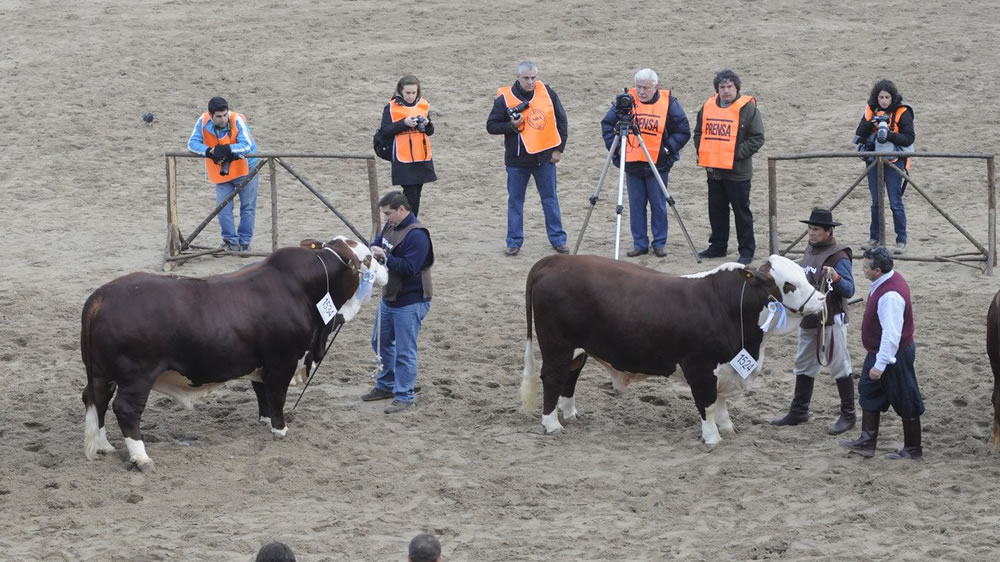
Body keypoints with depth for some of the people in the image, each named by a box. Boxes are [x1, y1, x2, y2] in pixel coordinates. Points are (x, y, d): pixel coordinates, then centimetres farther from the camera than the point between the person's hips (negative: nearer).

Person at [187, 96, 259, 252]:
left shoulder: (237, 120, -26)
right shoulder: (203, 122, -16)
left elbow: (247, 145, -31)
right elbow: (192, 144, -15)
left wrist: (227, 149, -43)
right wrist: (209, 151, -32)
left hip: (245, 168, -3)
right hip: (221, 173, 3)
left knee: (248, 207, 5)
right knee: (223, 209, -2)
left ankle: (244, 242, 15)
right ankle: (231, 241, 7)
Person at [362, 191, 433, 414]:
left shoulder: (416, 235, -22)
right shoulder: (391, 227, 6)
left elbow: (409, 268, -27)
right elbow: (377, 242, 18)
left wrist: (385, 257, -26)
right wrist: (373, 250, -5)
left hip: (410, 302, -10)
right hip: (390, 297, 10)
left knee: (405, 351, -5)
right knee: (381, 341, 21)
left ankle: (404, 396, 2)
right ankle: (386, 385, 36)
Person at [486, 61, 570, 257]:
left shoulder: (548, 93, -1)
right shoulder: (505, 99, -8)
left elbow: (561, 121, 9)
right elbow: (491, 126, -2)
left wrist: (558, 149, 5)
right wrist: (512, 126, -19)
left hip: (544, 158, 2)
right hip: (517, 160, -1)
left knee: (550, 198, 8)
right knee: (515, 200, 5)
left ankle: (558, 239, 17)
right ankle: (514, 242, 14)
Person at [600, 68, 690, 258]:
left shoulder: (668, 102, -4)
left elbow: (683, 131, 1)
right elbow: (607, 124, 9)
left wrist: (668, 149, -10)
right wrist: (614, 146, -1)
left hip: (658, 164, -2)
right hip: (632, 164, 2)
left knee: (658, 205, 4)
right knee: (636, 206, 7)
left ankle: (660, 243, 14)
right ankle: (639, 243, 15)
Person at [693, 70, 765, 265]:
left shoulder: (748, 109, -9)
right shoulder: (708, 107, 7)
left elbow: (757, 138, -10)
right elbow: (699, 133, 18)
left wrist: (737, 153, -16)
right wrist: (703, 154, 4)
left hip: (738, 173, -6)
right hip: (714, 171, 6)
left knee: (742, 211, 0)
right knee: (717, 210, 15)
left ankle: (747, 250, 7)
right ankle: (718, 246, 28)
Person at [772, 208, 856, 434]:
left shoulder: (838, 256, -16)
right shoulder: (811, 251, 9)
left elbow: (849, 290, -22)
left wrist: (836, 278, -39)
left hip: (832, 321, -9)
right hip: (808, 320, 9)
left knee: (840, 367, 0)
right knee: (803, 366, 17)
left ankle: (848, 415, 8)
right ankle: (798, 412, 28)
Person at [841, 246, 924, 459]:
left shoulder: (890, 295, -32)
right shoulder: (887, 281, 1)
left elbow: (891, 334, -32)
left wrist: (881, 364, -28)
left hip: (894, 355, -11)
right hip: (878, 352, 11)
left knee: (905, 402, 5)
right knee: (869, 392, 19)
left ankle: (913, 449, 18)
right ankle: (867, 441, 28)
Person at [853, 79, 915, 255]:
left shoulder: (902, 112, -6)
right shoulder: (871, 111, 7)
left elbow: (910, 138, -11)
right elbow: (859, 135, 3)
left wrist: (890, 135, -24)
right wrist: (871, 123, -15)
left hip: (894, 161, -4)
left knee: (895, 203, -7)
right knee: (876, 202, 11)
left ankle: (901, 241, -1)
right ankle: (875, 238, 21)